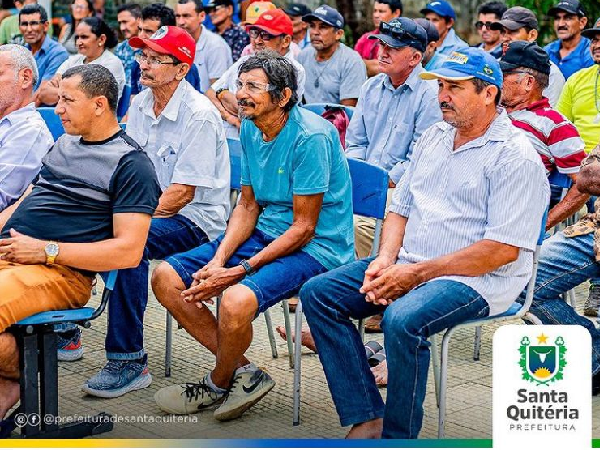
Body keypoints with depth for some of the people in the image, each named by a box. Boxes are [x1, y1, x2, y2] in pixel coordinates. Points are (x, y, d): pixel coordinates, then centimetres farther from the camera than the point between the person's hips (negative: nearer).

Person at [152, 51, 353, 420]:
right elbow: (248, 205, 10)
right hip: (262, 234, 9)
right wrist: (218, 259, -7)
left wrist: (241, 271, -23)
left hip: (314, 248, -9)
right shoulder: (250, 129, 5)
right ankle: (244, 372, -1)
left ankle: (217, 385, -2)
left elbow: (303, 228, -19)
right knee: (166, 278, -2)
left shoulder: (311, 136, -20)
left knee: (236, 300, -34)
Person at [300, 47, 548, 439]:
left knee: (403, 320, -36)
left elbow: (503, 249, -18)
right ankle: (366, 420, -11)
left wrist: (417, 274, -18)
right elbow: (401, 208, 19)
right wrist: (385, 260, -3)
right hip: (407, 264, 8)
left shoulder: (516, 157, -11)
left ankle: (398, 435, -15)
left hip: (477, 279, -8)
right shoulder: (434, 136, 14)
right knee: (318, 293, -7)